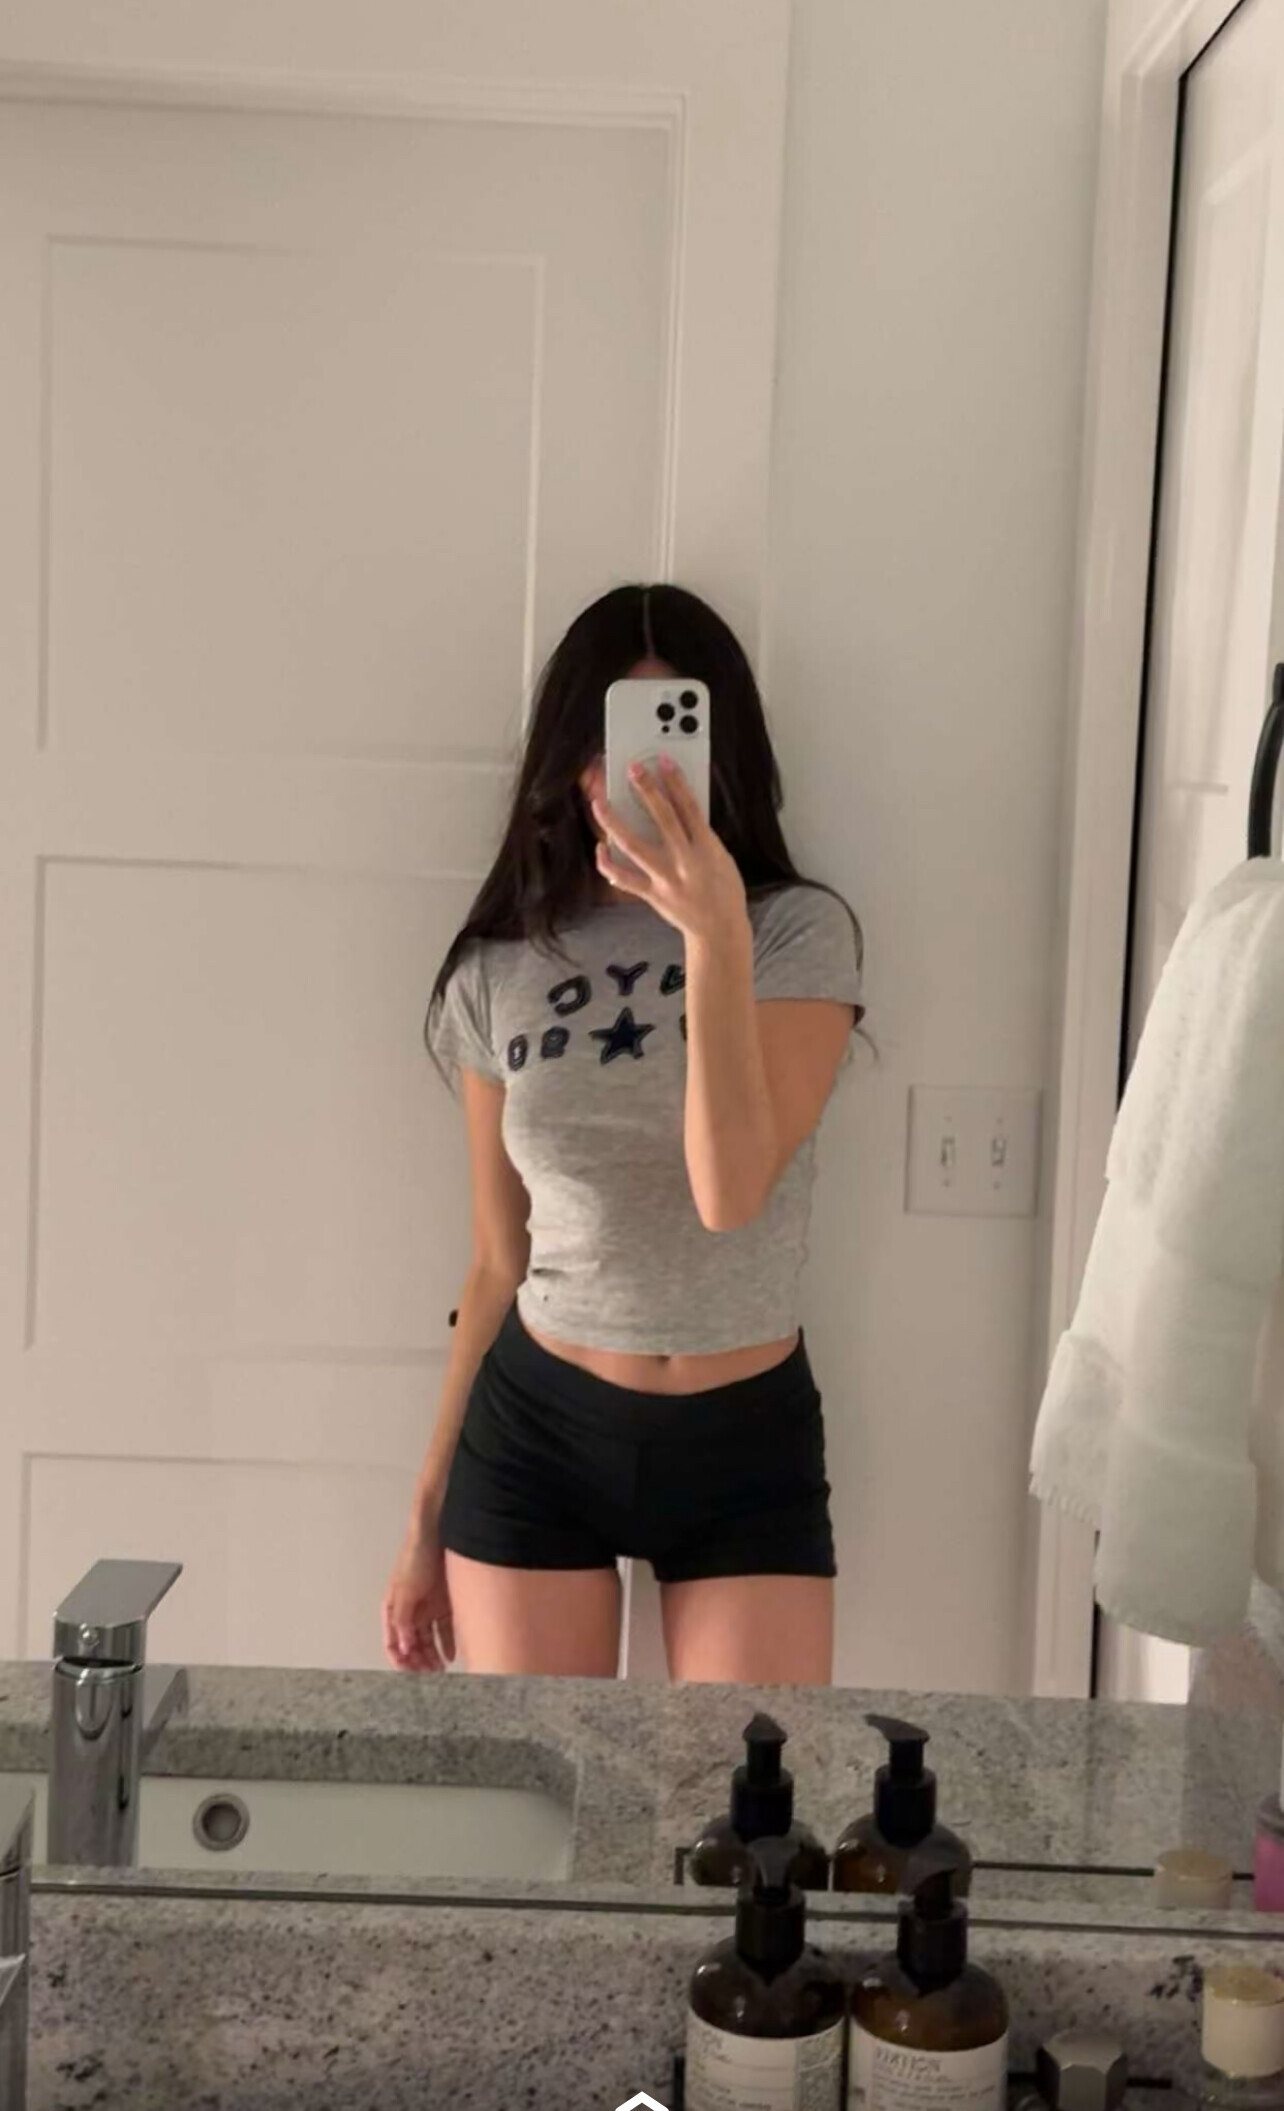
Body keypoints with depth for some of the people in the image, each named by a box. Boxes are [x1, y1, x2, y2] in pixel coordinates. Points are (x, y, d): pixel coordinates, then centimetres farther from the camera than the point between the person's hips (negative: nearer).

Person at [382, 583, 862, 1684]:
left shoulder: (800, 932, -9)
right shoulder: (500, 970, -1)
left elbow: (731, 1191, -23)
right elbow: (498, 1263, 6)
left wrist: (715, 935, -32)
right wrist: (429, 1511, 9)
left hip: (747, 1442, -1)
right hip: (536, 1431, 2)